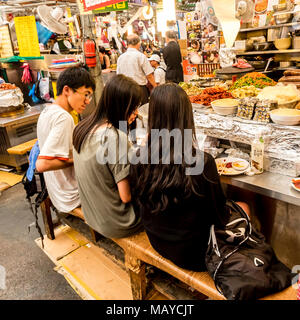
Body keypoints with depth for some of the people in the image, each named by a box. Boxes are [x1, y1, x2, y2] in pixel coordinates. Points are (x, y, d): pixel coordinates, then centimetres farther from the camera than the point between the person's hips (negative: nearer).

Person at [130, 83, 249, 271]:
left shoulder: (141, 158, -18)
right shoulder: (202, 163, -31)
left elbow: (139, 206, -3)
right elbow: (219, 217, -15)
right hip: (192, 254, -4)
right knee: (242, 208, 22)